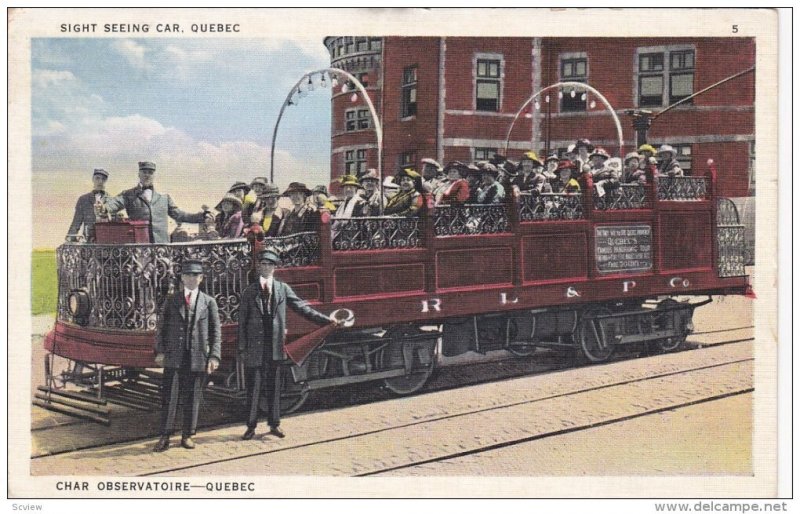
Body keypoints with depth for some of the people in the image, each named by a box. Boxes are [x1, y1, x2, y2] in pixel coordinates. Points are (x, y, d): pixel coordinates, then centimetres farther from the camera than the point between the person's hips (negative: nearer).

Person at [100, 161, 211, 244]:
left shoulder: (164, 197, 21)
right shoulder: (129, 195, 12)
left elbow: (178, 215, 24)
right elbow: (115, 202, -5)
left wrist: (202, 216, 15)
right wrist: (104, 207, -29)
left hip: (161, 244, 2)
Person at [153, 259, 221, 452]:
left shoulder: (209, 302, 6)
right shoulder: (171, 300, 8)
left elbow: (216, 332, 5)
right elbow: (161, 327, 8)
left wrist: (214, 356, -4)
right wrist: (160, 351, -3)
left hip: (198, 357, 0)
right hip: (174, 357, 0)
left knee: (192, 398, 6)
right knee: (169, 397, -2)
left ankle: (187, 435, 17)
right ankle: (165, 437, 4)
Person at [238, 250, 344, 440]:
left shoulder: (283, 289, 7)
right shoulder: (249, 291, 4)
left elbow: (302, 308, 6)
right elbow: (242, 322, 3)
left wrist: (327, 319, -2)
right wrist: (241, 348, -2)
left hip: (276, 347, 1)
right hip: (255, 347, -1)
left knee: (274, 387, 8)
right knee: (253, 388, 1)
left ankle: (274, 424, 18)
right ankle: (251, 426, 10)